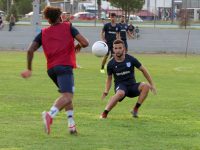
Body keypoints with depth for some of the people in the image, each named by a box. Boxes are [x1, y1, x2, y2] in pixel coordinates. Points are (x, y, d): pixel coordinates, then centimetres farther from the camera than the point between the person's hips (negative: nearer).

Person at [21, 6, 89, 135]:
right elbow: (85, 43, 0)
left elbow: (30, 51, 7)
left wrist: (29, 69, 16)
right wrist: (78, 46, 23)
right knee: (67, 96, -19)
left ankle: (71, 124, 12)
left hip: (51, 69, 5)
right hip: (65, 66, -5)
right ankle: (50, 115, -46)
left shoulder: (43, 33, 17)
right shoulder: (68, 27, 9)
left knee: (67, 95, 23)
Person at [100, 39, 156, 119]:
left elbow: (143, 70, 7)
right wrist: (106, 91, -6)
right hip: (120, 86, -2)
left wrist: (152, 84, 8)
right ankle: (104, 113, -37)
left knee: (146, 86, -28)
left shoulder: (131, 59, -4)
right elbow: (109, 78, 11)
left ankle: (135, 109, -18)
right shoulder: (111, 64, -2)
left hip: (132, 85, 2)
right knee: (120, 93, -40)